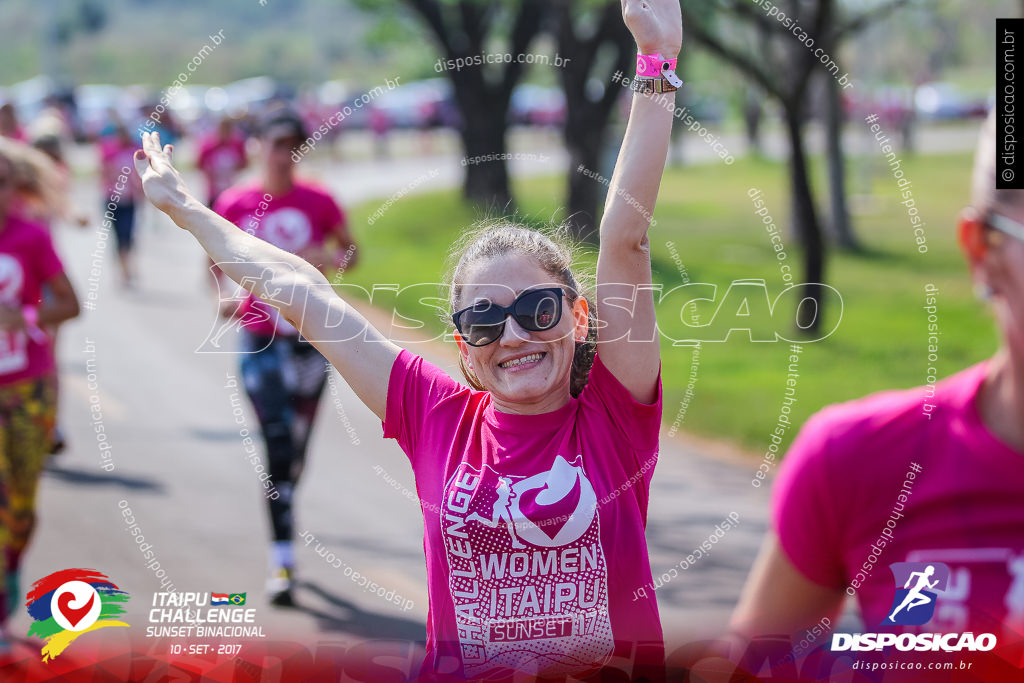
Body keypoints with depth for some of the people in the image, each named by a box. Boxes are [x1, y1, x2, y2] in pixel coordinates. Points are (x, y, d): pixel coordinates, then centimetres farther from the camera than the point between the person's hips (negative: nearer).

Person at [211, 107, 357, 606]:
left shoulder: (319, 203, -1)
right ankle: (283, 559, -12)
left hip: (310, 336, 2)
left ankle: (283, 516, 38)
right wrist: (225, 295, -6)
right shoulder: (235, 204, 0)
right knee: (278, 442, -12)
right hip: (259, 337, -1)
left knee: (298, 445, 11)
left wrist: (328, 258, -12)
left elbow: (350, 253, 10)